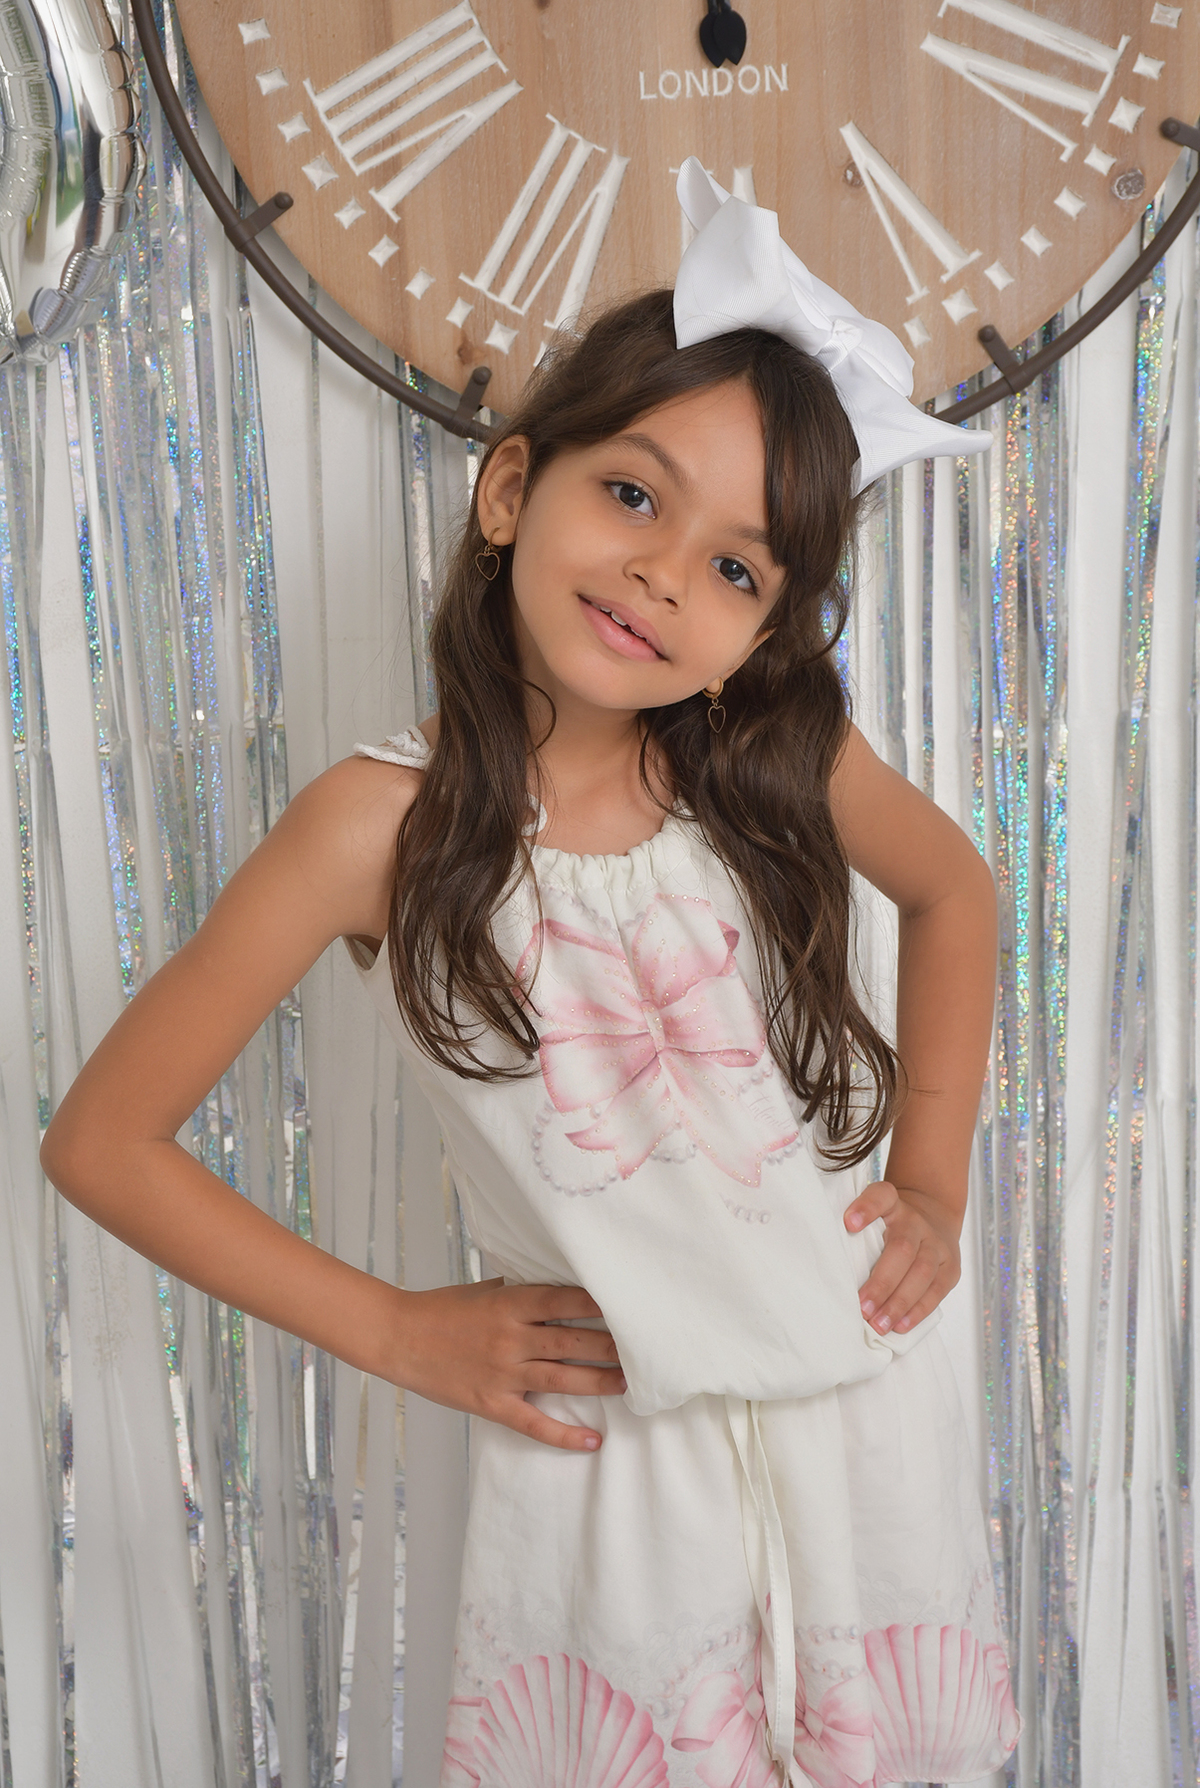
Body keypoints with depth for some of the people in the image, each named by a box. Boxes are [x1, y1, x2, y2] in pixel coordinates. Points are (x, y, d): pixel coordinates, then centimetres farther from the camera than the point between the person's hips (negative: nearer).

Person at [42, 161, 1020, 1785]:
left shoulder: (782, 759, -9)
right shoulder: (390, 819, -17)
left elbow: (952, 890, 13)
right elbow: (102, 1143, -10)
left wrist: (935, 1184, 4)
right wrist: (399, 1332, -8)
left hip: (867, 1416, 3)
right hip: (606, 1459, -3)